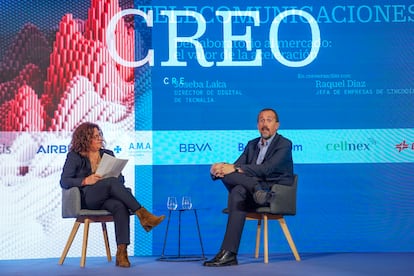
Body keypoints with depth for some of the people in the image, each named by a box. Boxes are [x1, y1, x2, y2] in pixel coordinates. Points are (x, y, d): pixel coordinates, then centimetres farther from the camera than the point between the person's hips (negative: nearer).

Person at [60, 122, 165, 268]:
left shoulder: (107, 154, 19)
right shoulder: (74, 157, 8)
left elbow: (121, 178, 16)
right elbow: (64, 182, 0)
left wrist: (115, 177, -10)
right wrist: (86, 181, -16)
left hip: (106, 198, 3)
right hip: (87, 198, -3)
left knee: (120, 206, -35)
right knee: (113, 182, -33)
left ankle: (121, 253, -43)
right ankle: (143, 215, -39)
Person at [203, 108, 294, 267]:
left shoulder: (284, 144, -2)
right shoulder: (252, 145, 21)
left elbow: (266, 169, -19)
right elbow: (236, 167, 8)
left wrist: (235, 169, -28)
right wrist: (221, 168, -18)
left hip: (276, 192, -6)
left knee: (238, 191, -33)